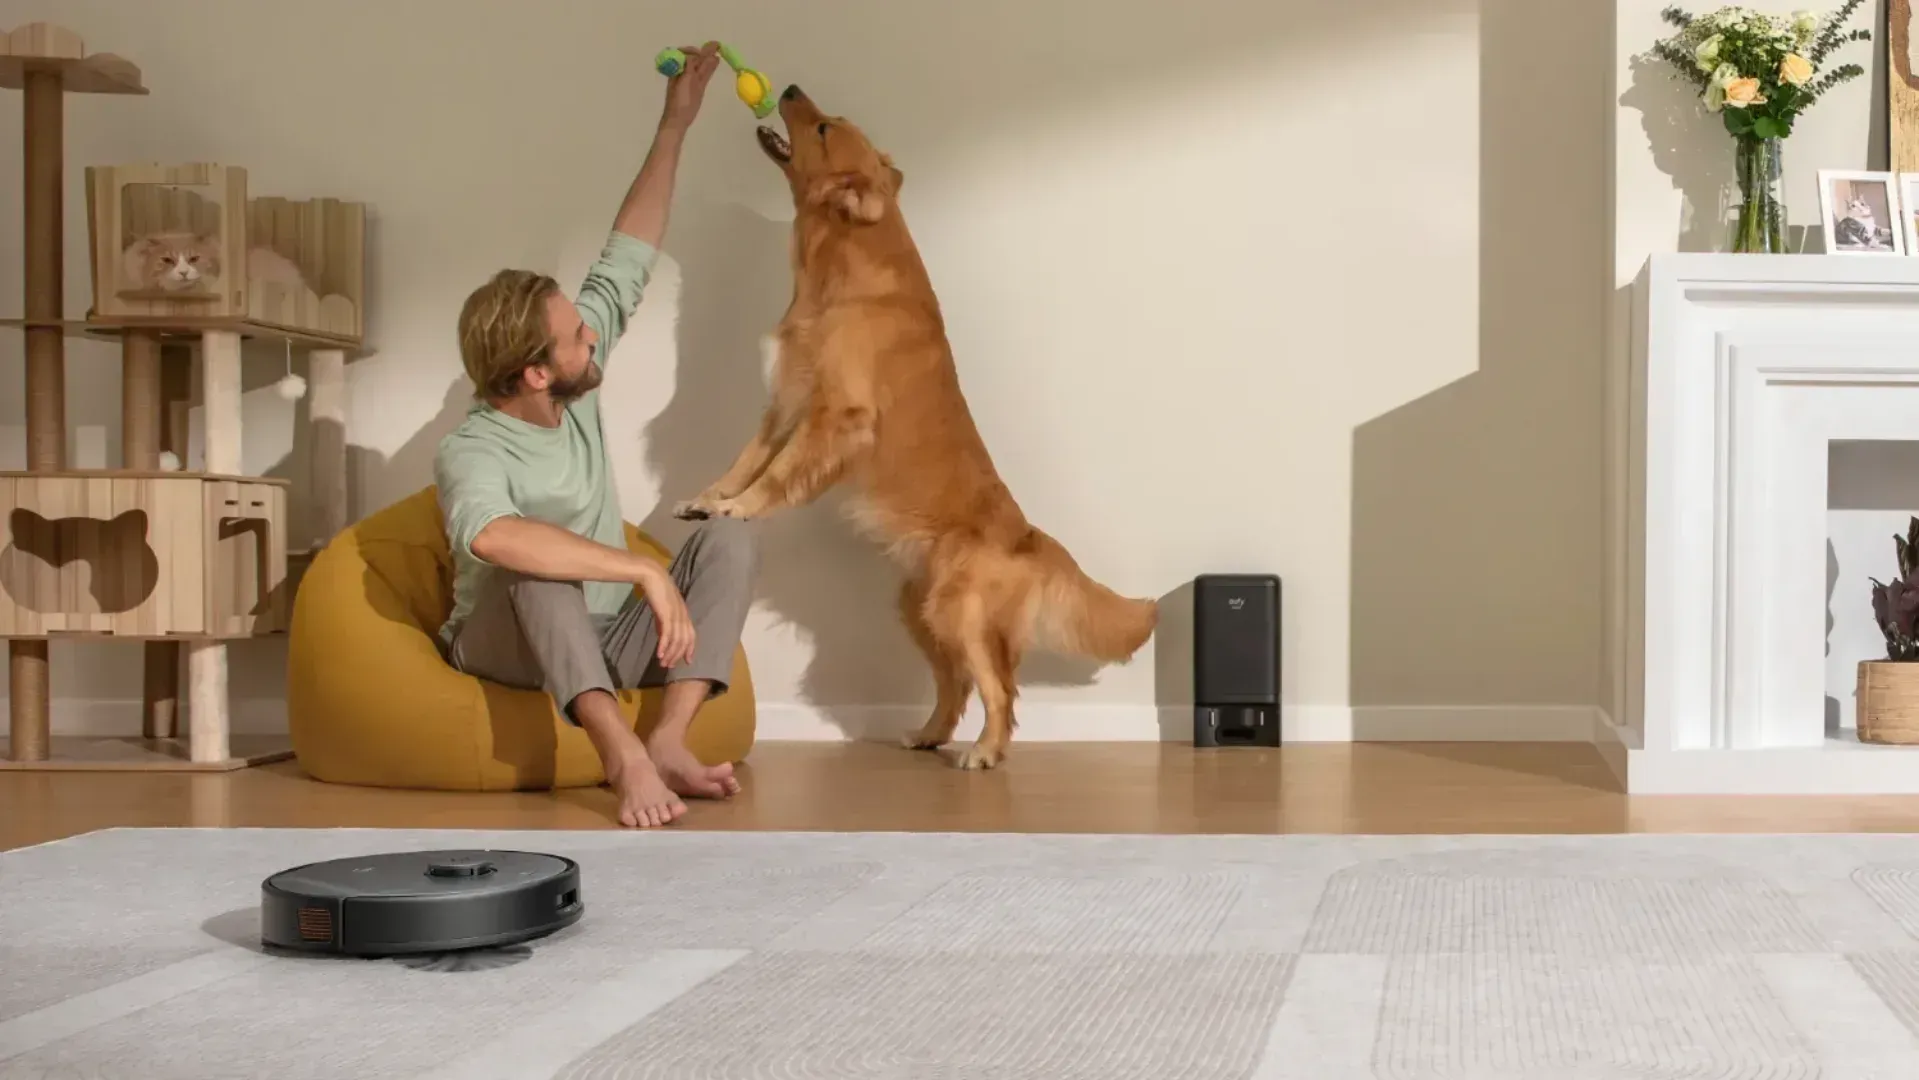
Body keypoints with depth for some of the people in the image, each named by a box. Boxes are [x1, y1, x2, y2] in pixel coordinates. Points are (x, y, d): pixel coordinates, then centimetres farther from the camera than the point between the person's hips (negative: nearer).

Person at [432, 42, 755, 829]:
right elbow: (493, 538, -49)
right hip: (509, 645, -6)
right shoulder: (472, 452, -24)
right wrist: (645, 572, -51)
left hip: (606, 642, 6)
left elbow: (626, 261, 5)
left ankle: (670, 739, -31)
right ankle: (622, 753, -49)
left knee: (730, 537, -15)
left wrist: (675, 125, 5)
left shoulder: (574, 386, -3)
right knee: (533, 552, -36)